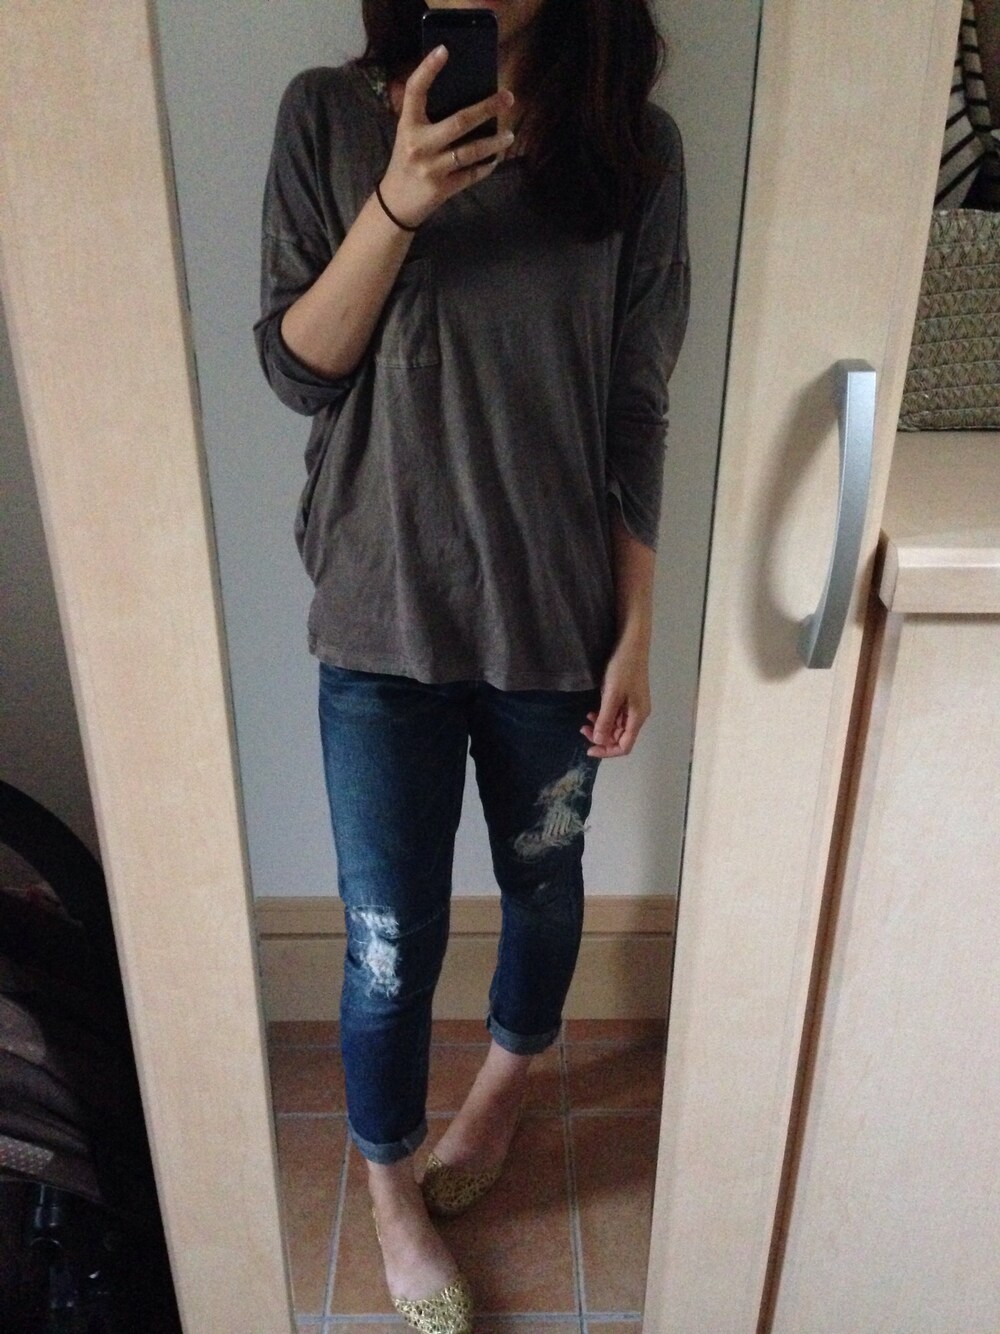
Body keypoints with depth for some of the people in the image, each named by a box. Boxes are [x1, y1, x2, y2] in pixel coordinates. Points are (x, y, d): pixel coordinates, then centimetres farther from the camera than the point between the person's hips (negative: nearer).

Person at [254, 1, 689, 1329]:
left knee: (543, 878, 21)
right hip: (384, 616, -1)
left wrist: (636, 629, -2)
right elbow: (296, 368, -6)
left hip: (556, 615, 1)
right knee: (391, 935, 10)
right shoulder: (328, 116, -4)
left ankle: (509, 1070, 54)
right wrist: (395, 205, -22)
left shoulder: (634, 147, -4)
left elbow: (637, 413, -2)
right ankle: (390, 1180, 39)